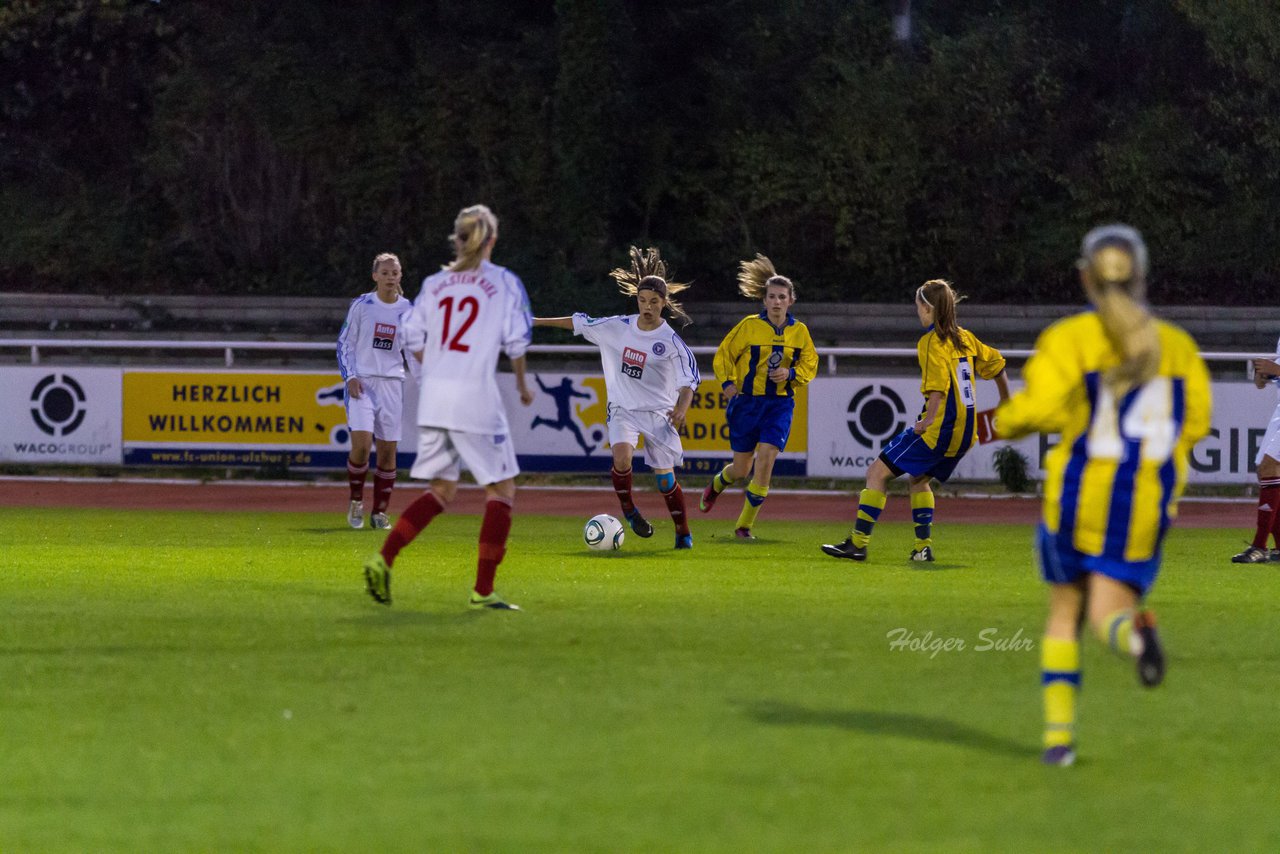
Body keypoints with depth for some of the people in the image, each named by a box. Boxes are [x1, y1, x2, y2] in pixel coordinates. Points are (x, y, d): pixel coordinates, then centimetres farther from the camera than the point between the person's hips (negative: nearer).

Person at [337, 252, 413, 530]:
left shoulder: (408, 310, 6)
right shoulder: (361, 306, -1)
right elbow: (345, 343, 4)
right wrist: (350, 377, -8)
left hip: (392, 384, 3)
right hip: (362, 381, -3)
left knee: (387, 450, 1)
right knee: (361, 444, -17)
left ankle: (379, 512, 12)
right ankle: (356, 501, 5)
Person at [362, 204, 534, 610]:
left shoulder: (435, 283, 12)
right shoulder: (504, 282, 1)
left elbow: (413, 338, 9)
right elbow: (516, 340, -3)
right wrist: (522, 384, 13)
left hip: (433, 394, 5)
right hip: (476, 397, -5)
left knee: (441, 489, 16)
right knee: (501, 490, 6)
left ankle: (384, 559, -2)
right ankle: (483, 590, -1)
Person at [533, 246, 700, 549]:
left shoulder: (671, 341, -10)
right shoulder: (618, 327, -1)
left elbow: (689, 379, -10)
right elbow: (581, 323, 11)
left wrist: (682, 407, -28)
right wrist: (538, 321, 15)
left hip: (658, 412, -2)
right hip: (623, 408, 2)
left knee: (665, 478, -1)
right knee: (622, 457, -26)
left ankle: (683, 533, 16)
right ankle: (628, 508, -2)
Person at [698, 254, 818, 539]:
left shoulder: (799, 331, 2)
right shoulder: (749, 326, -6)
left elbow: (810, 365, 12)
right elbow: (723, 354, 3)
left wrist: (791, 373, -9)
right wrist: (727, 382, -12)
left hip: (780, 404, 1)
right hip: (747, 401, -1)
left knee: (766, 459, -16)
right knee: (741, 468, 5)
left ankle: (745, 525, -4)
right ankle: (717, 483, 45)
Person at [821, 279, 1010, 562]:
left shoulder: (931, 342, -10)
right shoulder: (964, 337, 13)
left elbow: (938, 386, -23)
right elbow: (996, 363, 24)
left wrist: (929, 419, -25)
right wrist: (1006, 403, 35)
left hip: (938, 429, -8)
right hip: (964, 432, 8)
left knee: (877, 473, -1)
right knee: (918, 480, 27)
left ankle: (858, 542, -4)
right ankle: (923, 546, 17)